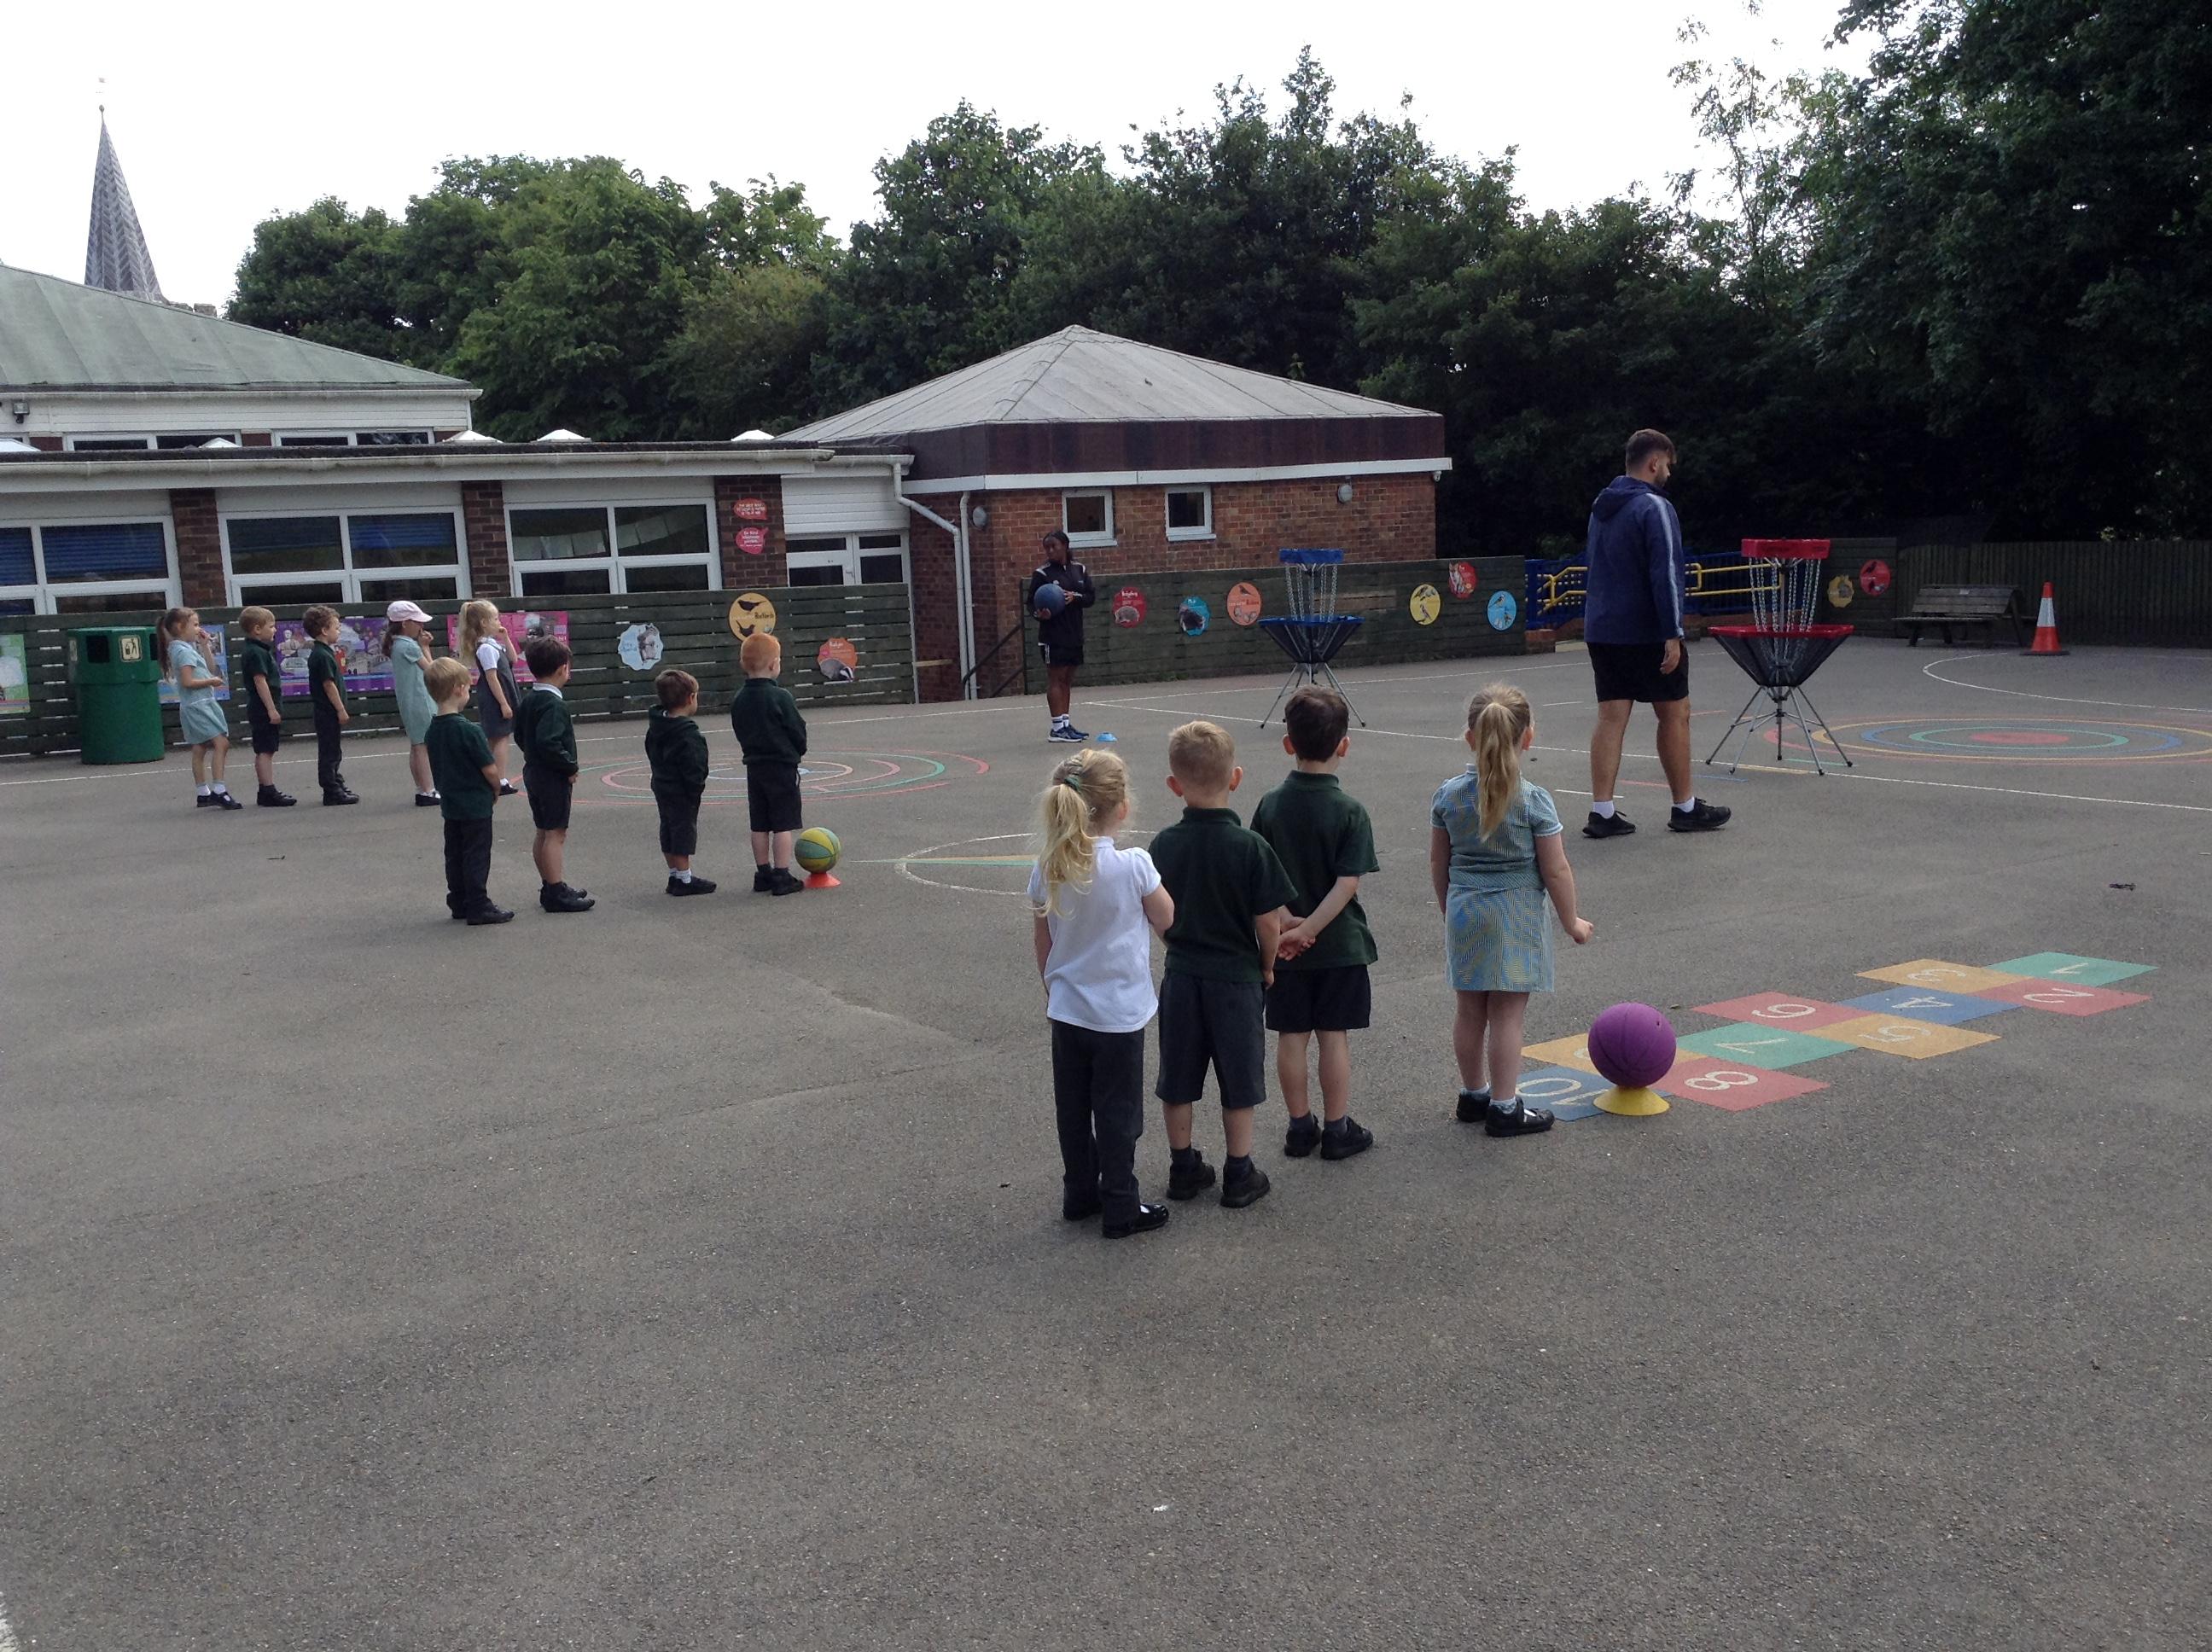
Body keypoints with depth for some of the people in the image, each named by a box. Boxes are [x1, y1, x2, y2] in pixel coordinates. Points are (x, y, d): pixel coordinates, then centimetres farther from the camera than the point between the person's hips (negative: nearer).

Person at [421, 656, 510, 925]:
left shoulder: (431, 731, 2)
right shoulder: (469, 731, -21)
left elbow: (437, 770, 11)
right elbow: (490, 771, -18)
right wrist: (496, 791, 0)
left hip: (450, 804, 7)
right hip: (476, 805, -7)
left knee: (455, 855, 15)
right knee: (477, 857, 0)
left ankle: (459, 903, 23)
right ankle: (478, 907, 3)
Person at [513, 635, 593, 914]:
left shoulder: (528, 700, 8)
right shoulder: (554, 704, -20)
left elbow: (519, 733, 17)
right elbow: (549, 742, -30)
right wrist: (570, 767, -20)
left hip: (534, 773, 10)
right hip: (554, 778, -10)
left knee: (543, 833, 15)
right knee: (556, 833, -5)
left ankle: (549, 887, 25)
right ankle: (557, 892, -4)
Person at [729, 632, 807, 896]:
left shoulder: (739, 700, 4)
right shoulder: (780, 697, -15)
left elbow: (741, 733, 11)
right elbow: (798, 731, -9)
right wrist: (798, 752, 9)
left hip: (754, 767, 6)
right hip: (782, 766, -6)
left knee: (760, 825, 11)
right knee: (783, 825, -2)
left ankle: (763, 874, 17)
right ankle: (781, 877, -2)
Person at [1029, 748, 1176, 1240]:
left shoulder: (1046, 868, -6)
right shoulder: (1133, 866, -20)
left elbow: (1043, 942, 5)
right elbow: (1169, 923, -6)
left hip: (1066, 1010, 5)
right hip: (1119, 1012, -5)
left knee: (1074, 1110, 17)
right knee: (1118, 1114, 7)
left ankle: (1079, 1195, 31)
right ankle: (1120, 1210, 16)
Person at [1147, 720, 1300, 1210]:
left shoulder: (1163, 845, -7)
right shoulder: (1251, 847, -17)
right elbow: (1268, 921, -14)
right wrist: (1267, 967, 3)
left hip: (1180, 976, 3)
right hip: (1236, 979, -3)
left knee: (1177, 1080, 15)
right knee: (1237, 1082, 11)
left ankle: (1183, 1167, 26)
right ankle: (1239, 1173, 20)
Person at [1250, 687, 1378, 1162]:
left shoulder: (1271, 806, -5)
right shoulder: (1350, 812, -13)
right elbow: (1348, 884, -20)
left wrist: (1287, 925, -8)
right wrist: (1308, 929, -18)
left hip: (1285, 947, 2)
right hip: (1339, 944, -2)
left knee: (1291, 1036, 10)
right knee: (1334, 1035, 7)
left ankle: (1300, 1127, 20)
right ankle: (1338, 1130, 15)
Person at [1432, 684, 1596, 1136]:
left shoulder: (1447, 795, -3)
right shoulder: (1534, 802, -14)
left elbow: (1438, 863, 6)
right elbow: (1556, 870, -10)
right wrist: (1571, 921, 4)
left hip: (1463, 911, 4)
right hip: (1516, 915, -4)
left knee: (1471, 1011, 14)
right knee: (1507, 1014, 2)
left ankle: (1474, 1094, 29)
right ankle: (1504, 1108, 8)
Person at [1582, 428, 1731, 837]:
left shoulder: (1601, 508, 13)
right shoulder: (1654, 508, -13)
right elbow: (1664, 575, -19)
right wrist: (1672, 634, -19)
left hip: (1601, 630, 7)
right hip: (1646, 632, -7)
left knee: (1611, 718, 4)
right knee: (1674, 715, 5)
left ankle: (1602, 812, 0)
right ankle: (1685, 808, 14)